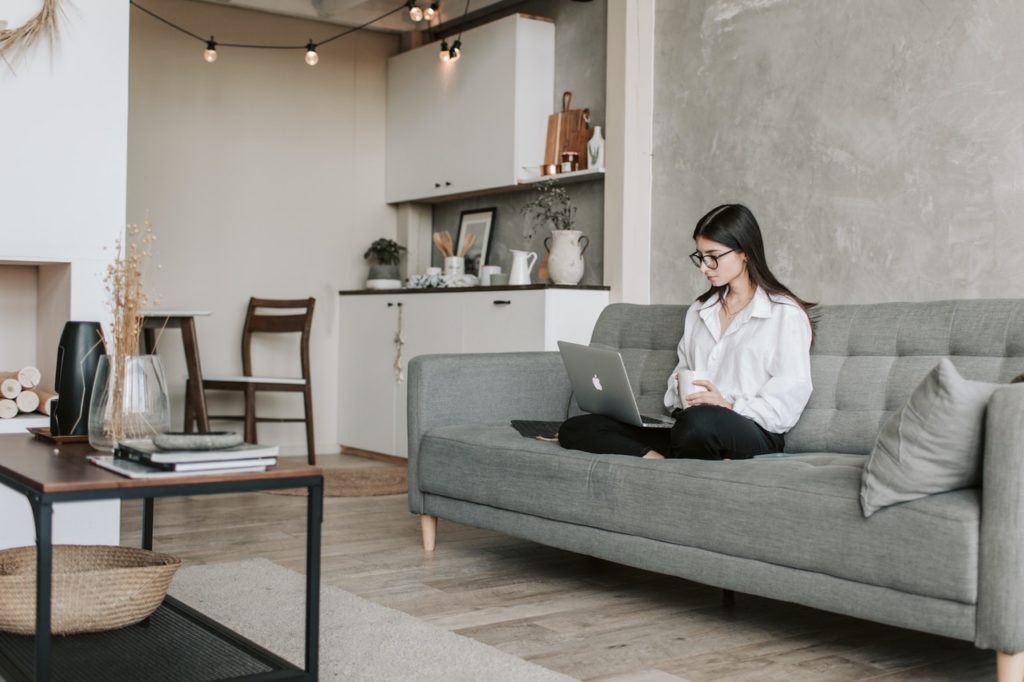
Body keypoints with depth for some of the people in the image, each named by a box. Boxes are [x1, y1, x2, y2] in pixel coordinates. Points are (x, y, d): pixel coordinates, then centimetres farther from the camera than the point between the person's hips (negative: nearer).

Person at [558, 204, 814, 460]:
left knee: (701, 421, -46)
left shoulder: (785, 314, 2)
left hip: (753, 433, -7)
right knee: (575, 429, -14)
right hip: (687, 429, 8)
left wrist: (730, 407, -19)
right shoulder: (699, 311, 23)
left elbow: (791, 399, -5)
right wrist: (679, 387, 2)